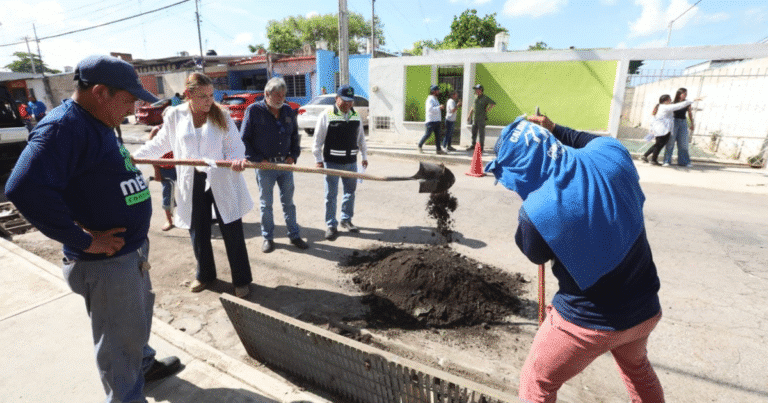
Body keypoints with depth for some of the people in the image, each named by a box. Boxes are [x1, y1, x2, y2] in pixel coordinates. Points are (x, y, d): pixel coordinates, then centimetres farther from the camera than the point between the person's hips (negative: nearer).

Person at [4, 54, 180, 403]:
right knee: (120, 339, 9)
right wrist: (83, 241, -26)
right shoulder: (63, 126, -22)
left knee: (139, 314, 28)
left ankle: (143, 365, 52)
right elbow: (25, 189, -33)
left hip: (133, 250, 10)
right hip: (105, 262, -10)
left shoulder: (98, 124, 8)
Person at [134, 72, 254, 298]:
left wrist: (237, 159, -26)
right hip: (192, 184, 3)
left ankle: (241, 280, 18)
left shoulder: (221, 115, -2)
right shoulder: (174, 115, 3)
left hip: (222, 182, -2)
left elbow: (235, 146, -4)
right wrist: (133, 157, 7)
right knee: (198, 233, 14)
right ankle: (205, 275, 37)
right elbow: (160, 144, 15)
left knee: (232, 233, 1)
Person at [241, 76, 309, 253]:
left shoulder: (288, 111, 7)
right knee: (266, 204, 8)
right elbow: (244, 140, -5)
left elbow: (294, 136, 17)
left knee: (288, 202, 11)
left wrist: (293, 155, 4)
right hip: (265, 166, -3)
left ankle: (294, 235, 22)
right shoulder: (254, 110, -7)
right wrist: (258, 159, -11)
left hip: (285, 164, 4)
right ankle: (267, 238, 22)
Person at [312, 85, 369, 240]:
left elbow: (361, 138, 18)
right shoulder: (327, 115, -7)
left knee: (350, 191, 14)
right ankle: (331, 225, 12)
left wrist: (364, 156, 17)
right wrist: (318, 159, -8)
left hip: (351, 162, 5)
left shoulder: (355, 116, 8)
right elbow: (318, 139, -5)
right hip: (332, 162, -5)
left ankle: (346, 219, 30)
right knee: (331, 194, 2)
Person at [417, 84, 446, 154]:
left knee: (437, 135, 4)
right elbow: (430, 109, -24)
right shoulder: (430, 99, -11)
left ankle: (438, 149, 4)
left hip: (436, 121, 9)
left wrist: (441, 107, 15)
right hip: (431, 121, -9)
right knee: (428, 134, -4)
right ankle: (419, 145, 12)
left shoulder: (435, 99, 20)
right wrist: (439, 107, -23)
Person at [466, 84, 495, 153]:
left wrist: (487, 110, -13)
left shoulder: (485, 98, -9)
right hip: (475, 118, 7)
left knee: (481, 133, -2)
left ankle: (481, 147, 5)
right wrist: (469, 115, 18)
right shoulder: (476, 98, 14)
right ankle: (473, 146, 21)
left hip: (482, 118, -7)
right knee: (474, 132, 11)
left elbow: (493, 103, -16)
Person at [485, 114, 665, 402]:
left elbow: (534, 254, -7)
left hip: (587, 323, -6)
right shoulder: (612, 153, -14)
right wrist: (556, 132, 14)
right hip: (646, 310, 7)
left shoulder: (538, 210, -30)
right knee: (636, 367, 38)